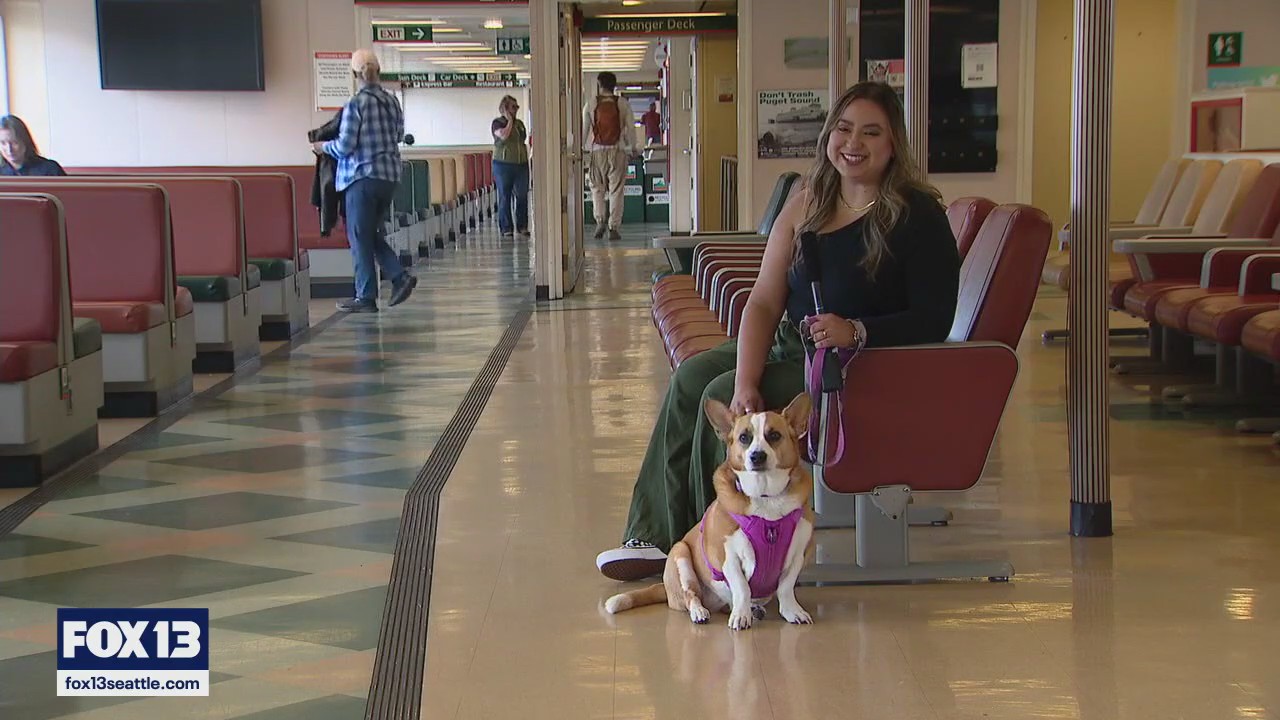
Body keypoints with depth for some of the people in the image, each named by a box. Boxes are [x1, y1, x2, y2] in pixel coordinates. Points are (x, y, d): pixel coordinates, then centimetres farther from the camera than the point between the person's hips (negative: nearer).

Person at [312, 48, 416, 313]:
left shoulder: (356, 104, -13)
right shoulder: (392, 101, 6)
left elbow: (345, 146, -12)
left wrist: (323, 146, 7)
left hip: (362, 175, -6)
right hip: (389, 175, 7)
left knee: (360, 237, 2)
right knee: (372, 234, 18)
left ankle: (366, 297, 4)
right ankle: (400, 276, 4)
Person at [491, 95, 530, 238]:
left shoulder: (519, 123, 15)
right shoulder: (498, 122, -2)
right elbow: (503, 135, -21)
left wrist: (527, 158, 14)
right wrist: (510, 120, -10)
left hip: (521, 164, 5)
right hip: (503, 165, -5)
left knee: (522, 196, 3)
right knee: (505, 197, 0)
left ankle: (522, 226, 12)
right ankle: (506, 228, 6)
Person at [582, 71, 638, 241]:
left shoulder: (591, 104, 0)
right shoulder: (622, 104, 1)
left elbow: (584, 129, 1)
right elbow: (631, 128, 1)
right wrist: (632, 148, 13)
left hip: (597, 151, 0)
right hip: (617, 150, 0)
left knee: (597, 188, 13)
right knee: (616, 189, 3)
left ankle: (600, 221, -4)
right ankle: (613, 227, -1)